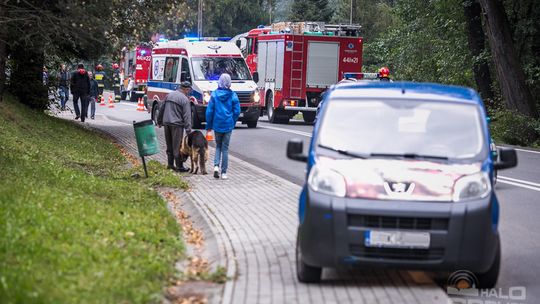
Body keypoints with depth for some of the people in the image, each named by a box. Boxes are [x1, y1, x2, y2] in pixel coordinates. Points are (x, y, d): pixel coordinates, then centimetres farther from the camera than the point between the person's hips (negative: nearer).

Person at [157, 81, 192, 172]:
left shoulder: (169, 95, 11)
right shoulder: (185, 99, -10)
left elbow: (161, 109, 17)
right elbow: (187, 116, -12)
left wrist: (159, 121, 27)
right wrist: (188, 130, -12)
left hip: (166, 123, 7)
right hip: (177, 124, -6)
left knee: (169, 145, 15)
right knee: (177, 146, -3)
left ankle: (170, 164, 21)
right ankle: (179, 166, 0)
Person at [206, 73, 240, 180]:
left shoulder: (214, 95, -6)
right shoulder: (233, 95, -6)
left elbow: (209, 111, -4)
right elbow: (237, 111, -3)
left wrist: (209, 126, 5)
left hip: (217, 124, 0)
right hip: (228, 125, 0)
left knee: (218, 146, 17)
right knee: (225, 148, 6)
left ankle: (216, 165, -4)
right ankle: (223, 172, 6)